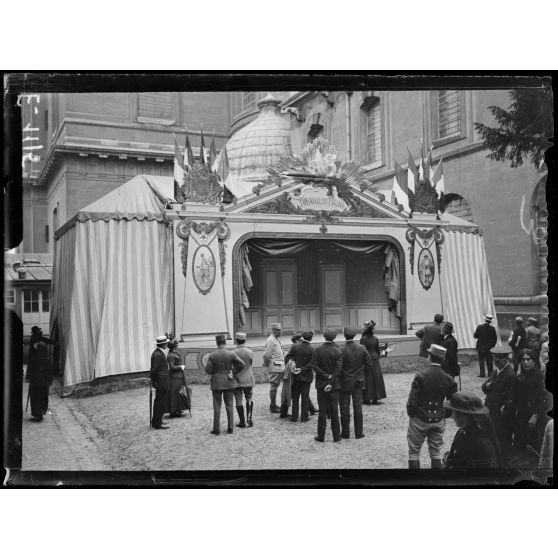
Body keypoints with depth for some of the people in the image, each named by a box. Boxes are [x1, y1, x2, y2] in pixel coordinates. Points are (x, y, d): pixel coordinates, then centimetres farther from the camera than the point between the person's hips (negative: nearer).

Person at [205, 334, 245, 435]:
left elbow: (208, 369, -11)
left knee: (217, 407, 5)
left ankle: (216, 429, 6)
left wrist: (214, 373, 8)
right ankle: (230, 428, 12)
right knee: (229, 405, 10)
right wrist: (234, 372, 1)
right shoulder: (231, 354, -6)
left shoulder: (212, 355, -9)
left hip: (216, 383, -1)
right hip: (229, 382, 1)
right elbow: (242, 364, -8)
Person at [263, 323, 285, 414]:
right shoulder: (270, 340, -15)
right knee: (274, 387, -2)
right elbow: (266, 355, -19)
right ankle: (273, 407, 6)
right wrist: (266, 364, -7)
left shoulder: (276, 340, 16)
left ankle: (273, 405, 24)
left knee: (275, 386, 15)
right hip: (275, 368, -9)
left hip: (280, 368, 9)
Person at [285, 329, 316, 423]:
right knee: (305, 397, 7)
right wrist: (302, 369, -11)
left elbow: (287, 358, -5)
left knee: (295, 397, 12)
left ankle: (294, 417, 14)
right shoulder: (312, 349, -13)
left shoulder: (295, 346, -6)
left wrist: (290, 366, 1)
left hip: (296, 376, 2)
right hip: (306, 376, -2)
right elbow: (312, 364, -16)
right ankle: (304, 417, 10)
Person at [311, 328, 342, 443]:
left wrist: (327, 376, -8)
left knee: (322, 411, 6)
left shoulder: (317, 350, -5)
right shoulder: (338, 351, -6)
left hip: (321, 384, 0)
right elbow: (338, 369, -11)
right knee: (334, 411, 7)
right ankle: (336, 436, 11)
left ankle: (321, 436, 10)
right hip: (334, 385, 0)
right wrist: (331, 382, -10)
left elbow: (315, 367, -10)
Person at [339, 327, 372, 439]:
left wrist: (338, 379, 1)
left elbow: (338, 367, -14)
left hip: (345, 382, -3)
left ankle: (345, 432, 12)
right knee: (358, 406, 9)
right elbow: (369, 364, 0)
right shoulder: (362, 348, -4)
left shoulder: (342, 350, -17)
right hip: (358, 381, 3)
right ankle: (358, 432, 12)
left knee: (345, 407, 7)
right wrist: (363, 375, 13)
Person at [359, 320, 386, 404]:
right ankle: (375, 399, 15)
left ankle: (367, 399, 3)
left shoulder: (363, 339, -13)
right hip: (375, 359, 5)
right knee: (375, 379, 11)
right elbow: (378, 350, 8)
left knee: (367, 379, 2)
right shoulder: (375, 338, 3)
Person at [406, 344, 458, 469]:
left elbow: (412, 400, -16)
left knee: (414, 451, 8)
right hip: (439, 421, 4)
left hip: (420, 420, -3)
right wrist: (444, 415, 14)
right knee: (436, 451, 14)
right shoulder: (448, 379, -4)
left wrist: (411, 414, 0)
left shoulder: (420, 376, -16)